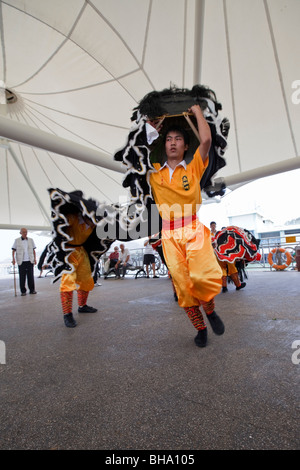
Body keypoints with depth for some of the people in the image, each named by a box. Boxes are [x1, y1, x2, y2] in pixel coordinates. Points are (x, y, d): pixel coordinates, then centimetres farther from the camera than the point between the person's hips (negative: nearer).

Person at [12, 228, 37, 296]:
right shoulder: (17, 240, 3)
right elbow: (13, 250, 5)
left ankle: (32, 290, 12)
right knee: (22, 276, 2)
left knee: (30, 276, 3)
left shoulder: (31, 240, 9)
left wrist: (35, 259, 6)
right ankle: (23, 291, 11)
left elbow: (33, 250, 12)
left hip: (30, 261, 1)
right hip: (21, 261, -1)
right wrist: (13, 259, -5)